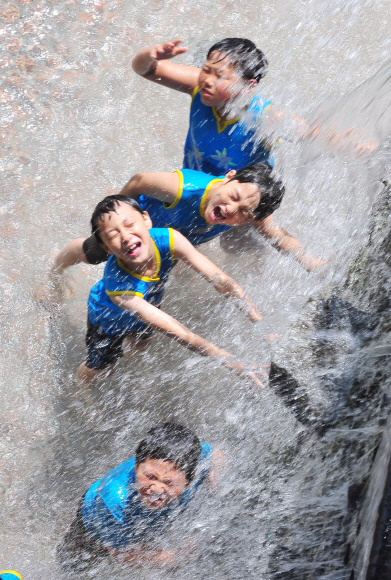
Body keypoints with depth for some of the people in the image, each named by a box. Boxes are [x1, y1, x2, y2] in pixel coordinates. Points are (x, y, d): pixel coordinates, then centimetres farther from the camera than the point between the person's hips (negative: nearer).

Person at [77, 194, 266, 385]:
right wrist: (236, 365, -50)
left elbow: (221, 280, -34)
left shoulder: (168, 240, -39)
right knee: (101, 367, 16)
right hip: (109, 320, -4)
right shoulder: (119, 288, -49)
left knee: (141, 343, 31)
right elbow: (176, 332, -47)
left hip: (148, 305, 4)